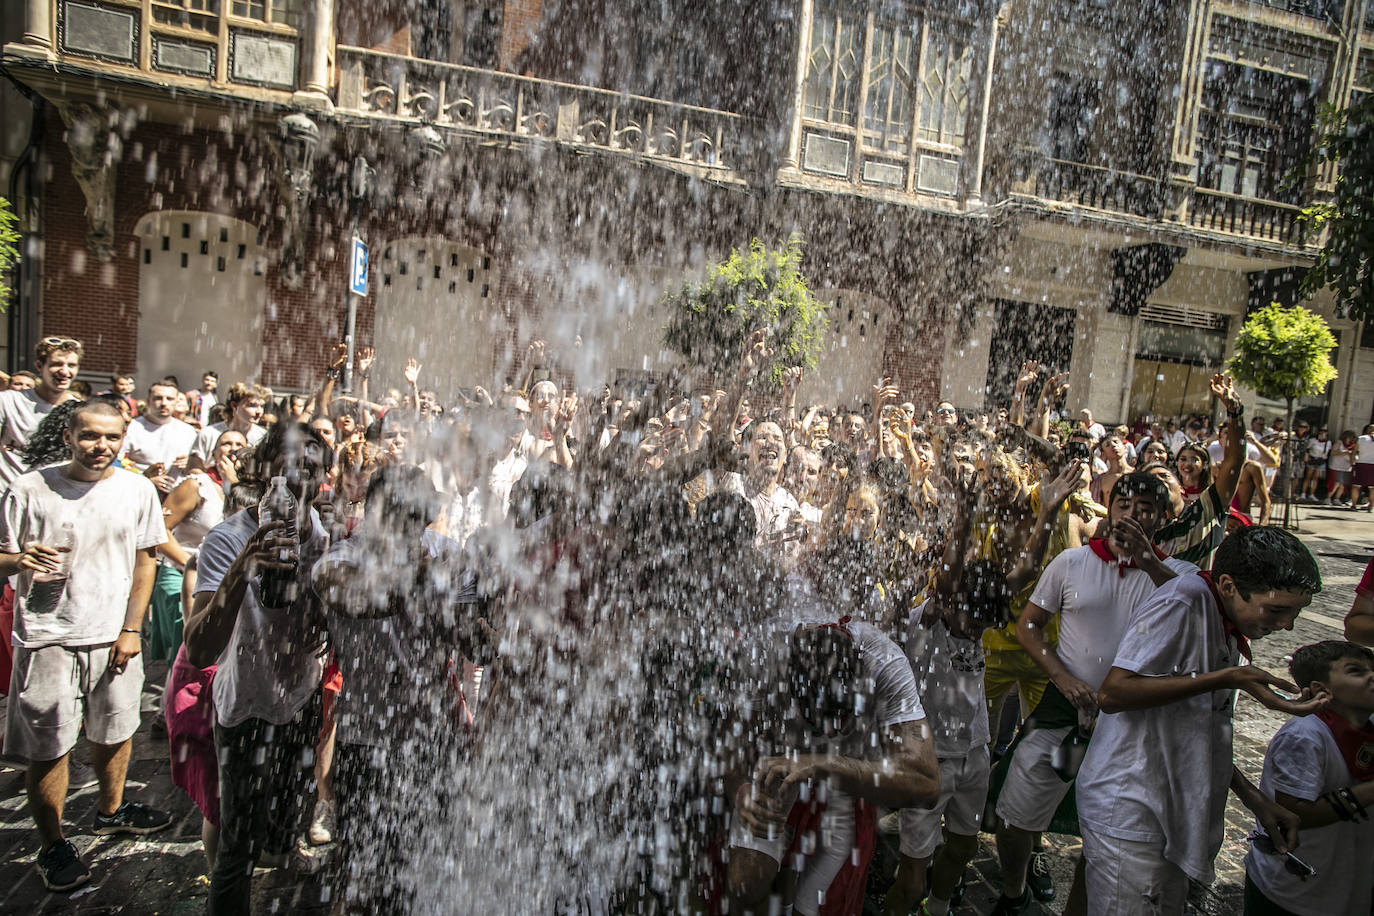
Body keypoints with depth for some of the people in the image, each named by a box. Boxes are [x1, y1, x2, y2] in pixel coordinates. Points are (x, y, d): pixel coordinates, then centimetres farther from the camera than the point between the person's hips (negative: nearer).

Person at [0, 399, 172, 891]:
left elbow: (144, 560, 6)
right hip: (47, 637, -2)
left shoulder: (138, 490, 0)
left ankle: (110, 811, 40)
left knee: (115, 731, 16)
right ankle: (53, 845, 24)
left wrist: (131, 628, 1)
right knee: (48, 747, 5)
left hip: (114, 636, 3)